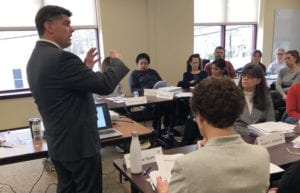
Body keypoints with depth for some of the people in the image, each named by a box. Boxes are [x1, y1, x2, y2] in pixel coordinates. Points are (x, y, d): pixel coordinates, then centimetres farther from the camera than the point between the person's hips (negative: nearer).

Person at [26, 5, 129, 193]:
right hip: (79, 143, -9)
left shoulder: (36, 57, 7)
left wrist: (86, 68, 11)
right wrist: (117, 61, -4)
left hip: (59, 143, 10)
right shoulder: (60, 58, -24)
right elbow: (105, 85, -21)